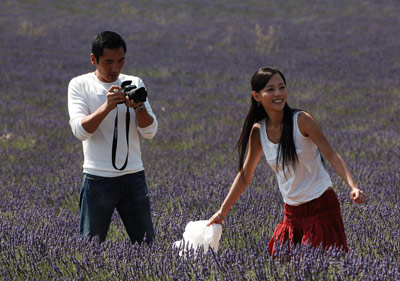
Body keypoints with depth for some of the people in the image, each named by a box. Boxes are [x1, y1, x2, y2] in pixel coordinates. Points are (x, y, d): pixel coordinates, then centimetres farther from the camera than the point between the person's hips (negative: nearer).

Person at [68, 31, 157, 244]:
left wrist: (138, 106, -17)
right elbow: (80, 130, -13)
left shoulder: (134, 84, 9)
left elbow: (150, 132, 2)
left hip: (133, 176, 3)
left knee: (146, 244, 5)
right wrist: (107, 106, -26)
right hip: (98, 178, -3)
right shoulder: (80, 85, 0)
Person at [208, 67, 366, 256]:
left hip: (321, 206, -5)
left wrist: (352, 186, -26)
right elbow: (244, 176, 11)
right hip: (291, 211, 5)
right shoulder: (258, 131, 1)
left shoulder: (301, 120, -12)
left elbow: (331, 155, -12)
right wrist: (222, 212, 11)